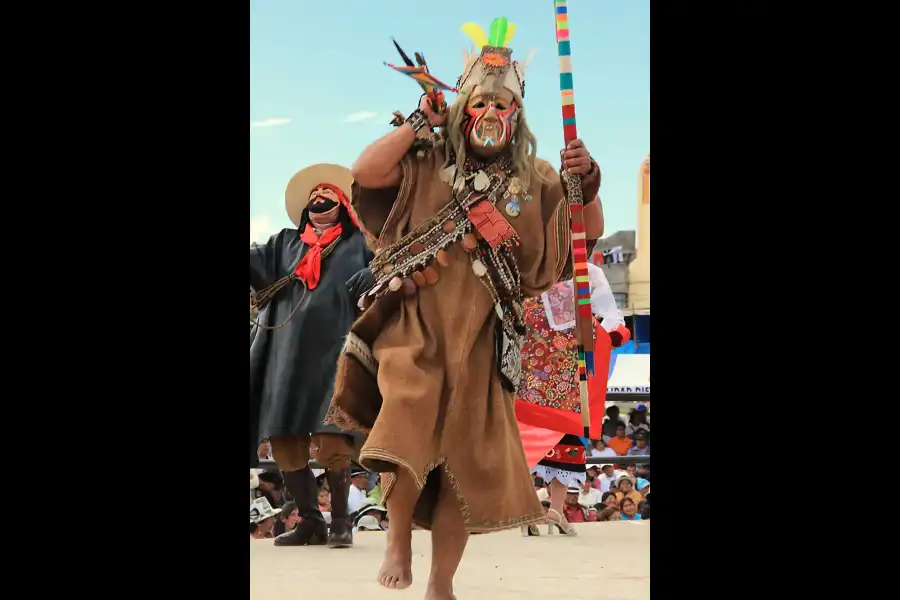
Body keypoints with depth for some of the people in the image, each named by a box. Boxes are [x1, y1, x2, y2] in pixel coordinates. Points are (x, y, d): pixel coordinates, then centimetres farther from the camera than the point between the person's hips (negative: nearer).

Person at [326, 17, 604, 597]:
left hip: (480, 339, 2)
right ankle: (399, 537, 3)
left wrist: (588, 180, -10)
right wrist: (421, 121, -10)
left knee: (471, 459, 3)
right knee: (409, 426, -22)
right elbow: (365, 172, -13)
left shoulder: (533, 182, 6)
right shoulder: (428, 166, 1)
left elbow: (589, 232, 8)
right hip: (416, 325, -2)